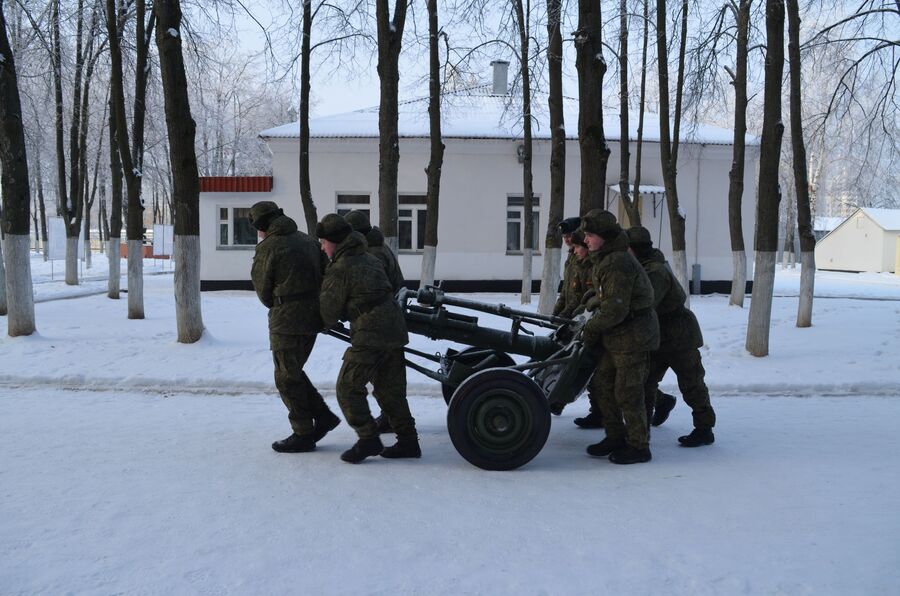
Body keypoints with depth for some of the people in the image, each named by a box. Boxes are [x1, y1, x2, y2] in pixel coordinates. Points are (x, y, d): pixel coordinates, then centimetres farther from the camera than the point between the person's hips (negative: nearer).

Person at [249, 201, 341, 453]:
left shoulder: (267, 248, -9)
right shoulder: (307, 240, 11)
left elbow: (264, 292, 0)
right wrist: (321, 308, 18)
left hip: (287, 321, -8)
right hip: (313, 318, 8)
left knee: (287, 378, 4)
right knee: (293, 372, 20)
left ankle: (303, 435, 10)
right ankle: (323, 416, 19)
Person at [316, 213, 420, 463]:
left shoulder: (339, 270, -9)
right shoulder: (370, 259, 17)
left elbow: (328, 314, -4)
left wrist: (323, 324, 19)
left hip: (370, 335, -9)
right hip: (395, 329, 9)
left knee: (348, 387, 1)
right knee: (390, 389, 15)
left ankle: (368, 439, -1)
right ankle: (408, 442, 18)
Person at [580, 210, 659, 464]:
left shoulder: (618, 263, -23)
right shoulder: (606, 260, 11)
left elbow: (615, 309, -25)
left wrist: (591, 328, -12)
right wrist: (593, 322, 10)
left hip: (632, 337, -10)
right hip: (617, 337, 10)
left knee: (627, 392, -2)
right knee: (604, 383, 15)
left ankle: (639, 447, 13)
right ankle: (615, 437, 27)